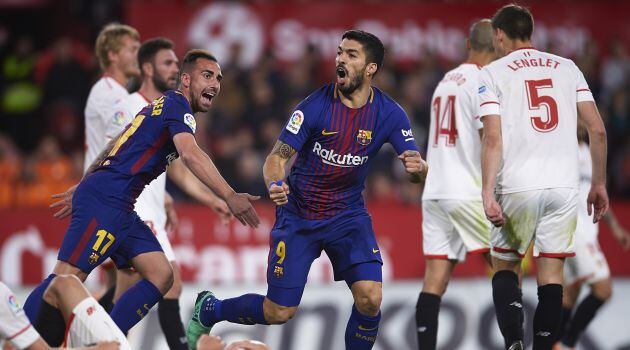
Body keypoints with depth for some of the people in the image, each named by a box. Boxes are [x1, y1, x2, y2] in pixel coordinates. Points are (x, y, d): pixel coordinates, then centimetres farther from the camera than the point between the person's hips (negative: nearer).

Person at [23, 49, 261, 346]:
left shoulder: (160, 107, 24)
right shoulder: (177, 105, -6)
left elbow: (117, 145, 32)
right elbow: (190, 153, -24)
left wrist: (82, 188, 40)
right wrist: (229, 197, -30)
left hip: (120, 210, 10)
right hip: (104, 201, -10)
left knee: (161, 276, 2)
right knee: (67, 280, -18)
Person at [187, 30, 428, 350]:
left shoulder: (389, 113, -10)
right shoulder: (316, 105, -17)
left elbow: (418, 172, -11)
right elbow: (276, 157, -13)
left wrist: (417, 168, -36)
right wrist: (274, 184, -36)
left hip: (347, 213, 2)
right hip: (298, 215, -2)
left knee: (369, 298, -20)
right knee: (279, 313, 1)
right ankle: (207, 310, 29)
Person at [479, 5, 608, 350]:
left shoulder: (493, 73, 3)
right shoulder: (567, 67, 13)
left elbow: (493, 138, -8)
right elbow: (597, 130, 7)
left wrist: (488, 194, -12)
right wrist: (599, 184, 14)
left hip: (518, 187, -2)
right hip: (563, 185, 2)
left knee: (504, 265, 12)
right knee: (551, 272, 7)